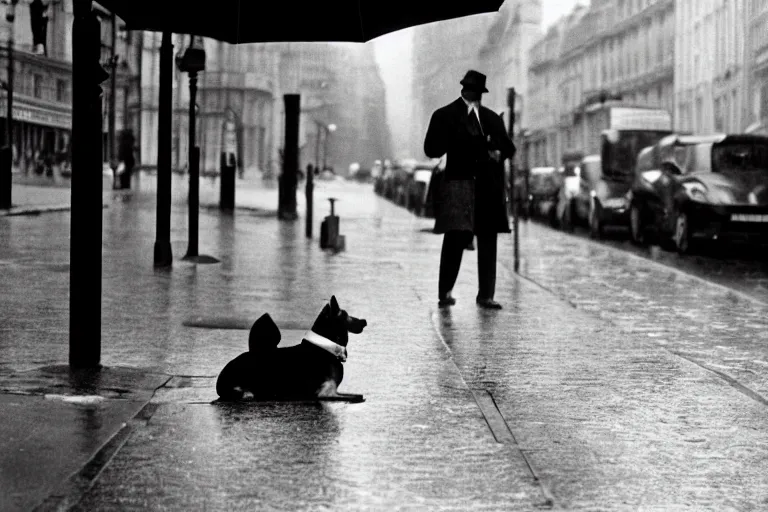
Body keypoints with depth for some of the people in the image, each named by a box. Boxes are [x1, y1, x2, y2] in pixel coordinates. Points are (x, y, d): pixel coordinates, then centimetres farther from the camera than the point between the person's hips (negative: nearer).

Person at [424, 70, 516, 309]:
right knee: (456, 238, -12)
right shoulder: (444, 116, 6)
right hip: (458, 184, -4)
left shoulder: (492, 118, 19)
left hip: (489, 188, 4)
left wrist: (499, 153, -1)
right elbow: (431, 149, -1)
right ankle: (445, 292, -3)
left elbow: (509, 146, 23)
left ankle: (485, 295, 8)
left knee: (488, 242, 3)